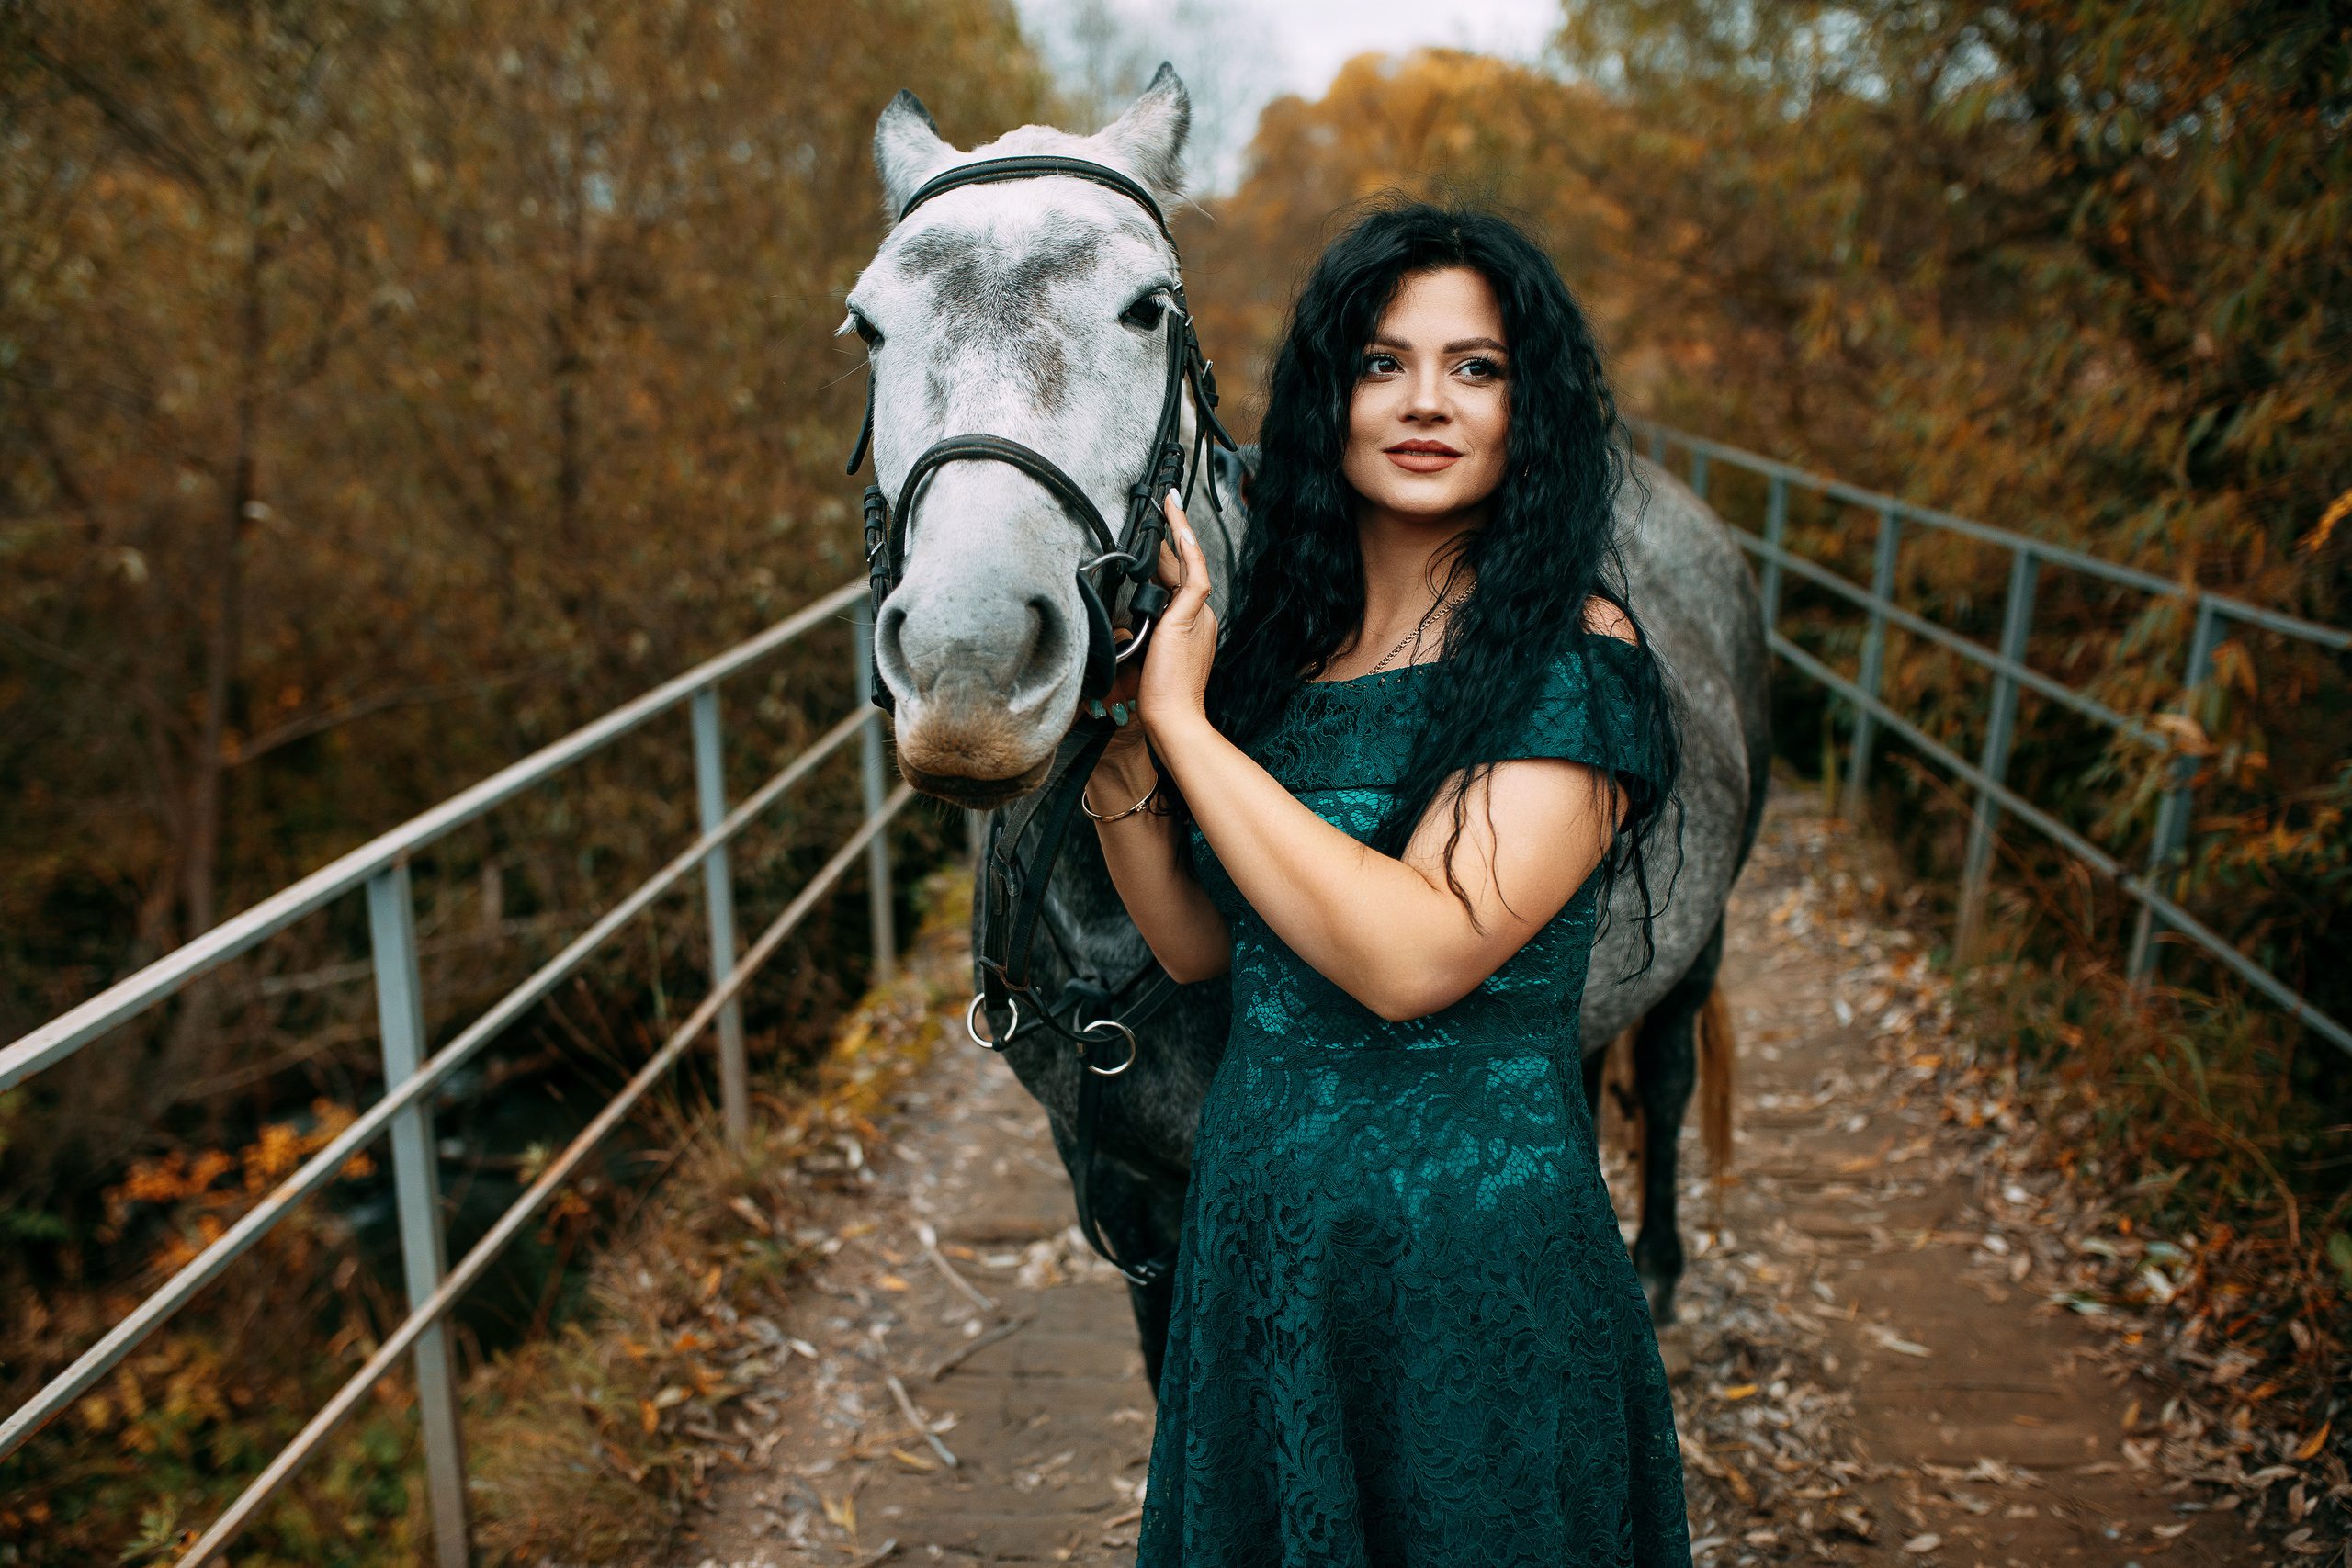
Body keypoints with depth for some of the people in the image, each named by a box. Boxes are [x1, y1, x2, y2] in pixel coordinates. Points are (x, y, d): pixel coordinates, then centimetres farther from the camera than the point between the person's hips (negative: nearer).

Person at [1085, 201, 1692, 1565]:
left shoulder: (1574, 654, -16)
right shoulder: (1278, 635, 1)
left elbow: (1413, 956, -27)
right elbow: (1201, 943, 3)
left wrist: (1182, 720, -23)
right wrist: (1111, 743, -11)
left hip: (1474, 1255, -5)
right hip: (1255, 1227, 6)